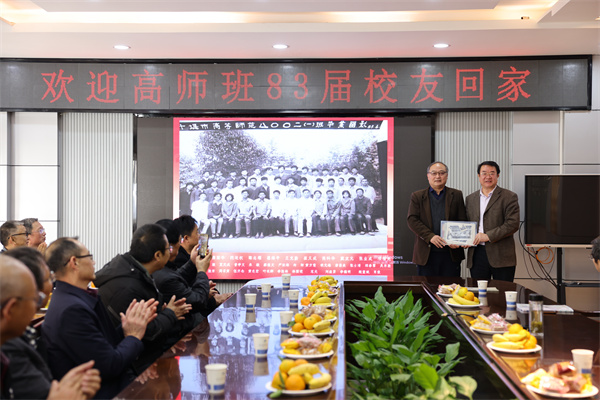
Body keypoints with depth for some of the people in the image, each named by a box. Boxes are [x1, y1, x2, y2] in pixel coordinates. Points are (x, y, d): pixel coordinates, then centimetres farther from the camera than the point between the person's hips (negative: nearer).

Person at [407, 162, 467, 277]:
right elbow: (411, 220, -4)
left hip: (451, 254, 1)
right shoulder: (417, 196, 8)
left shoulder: (456, 195, 11)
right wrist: (430, 236, -17)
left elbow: (463, 221, 7)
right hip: (426, 255, -1)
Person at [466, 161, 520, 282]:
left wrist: (488, 236, -16)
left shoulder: (509, 197, 0)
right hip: (477, 255, 4)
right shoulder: (470, 198, 16)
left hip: (501, 257, -4)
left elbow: (513, 224, -10)